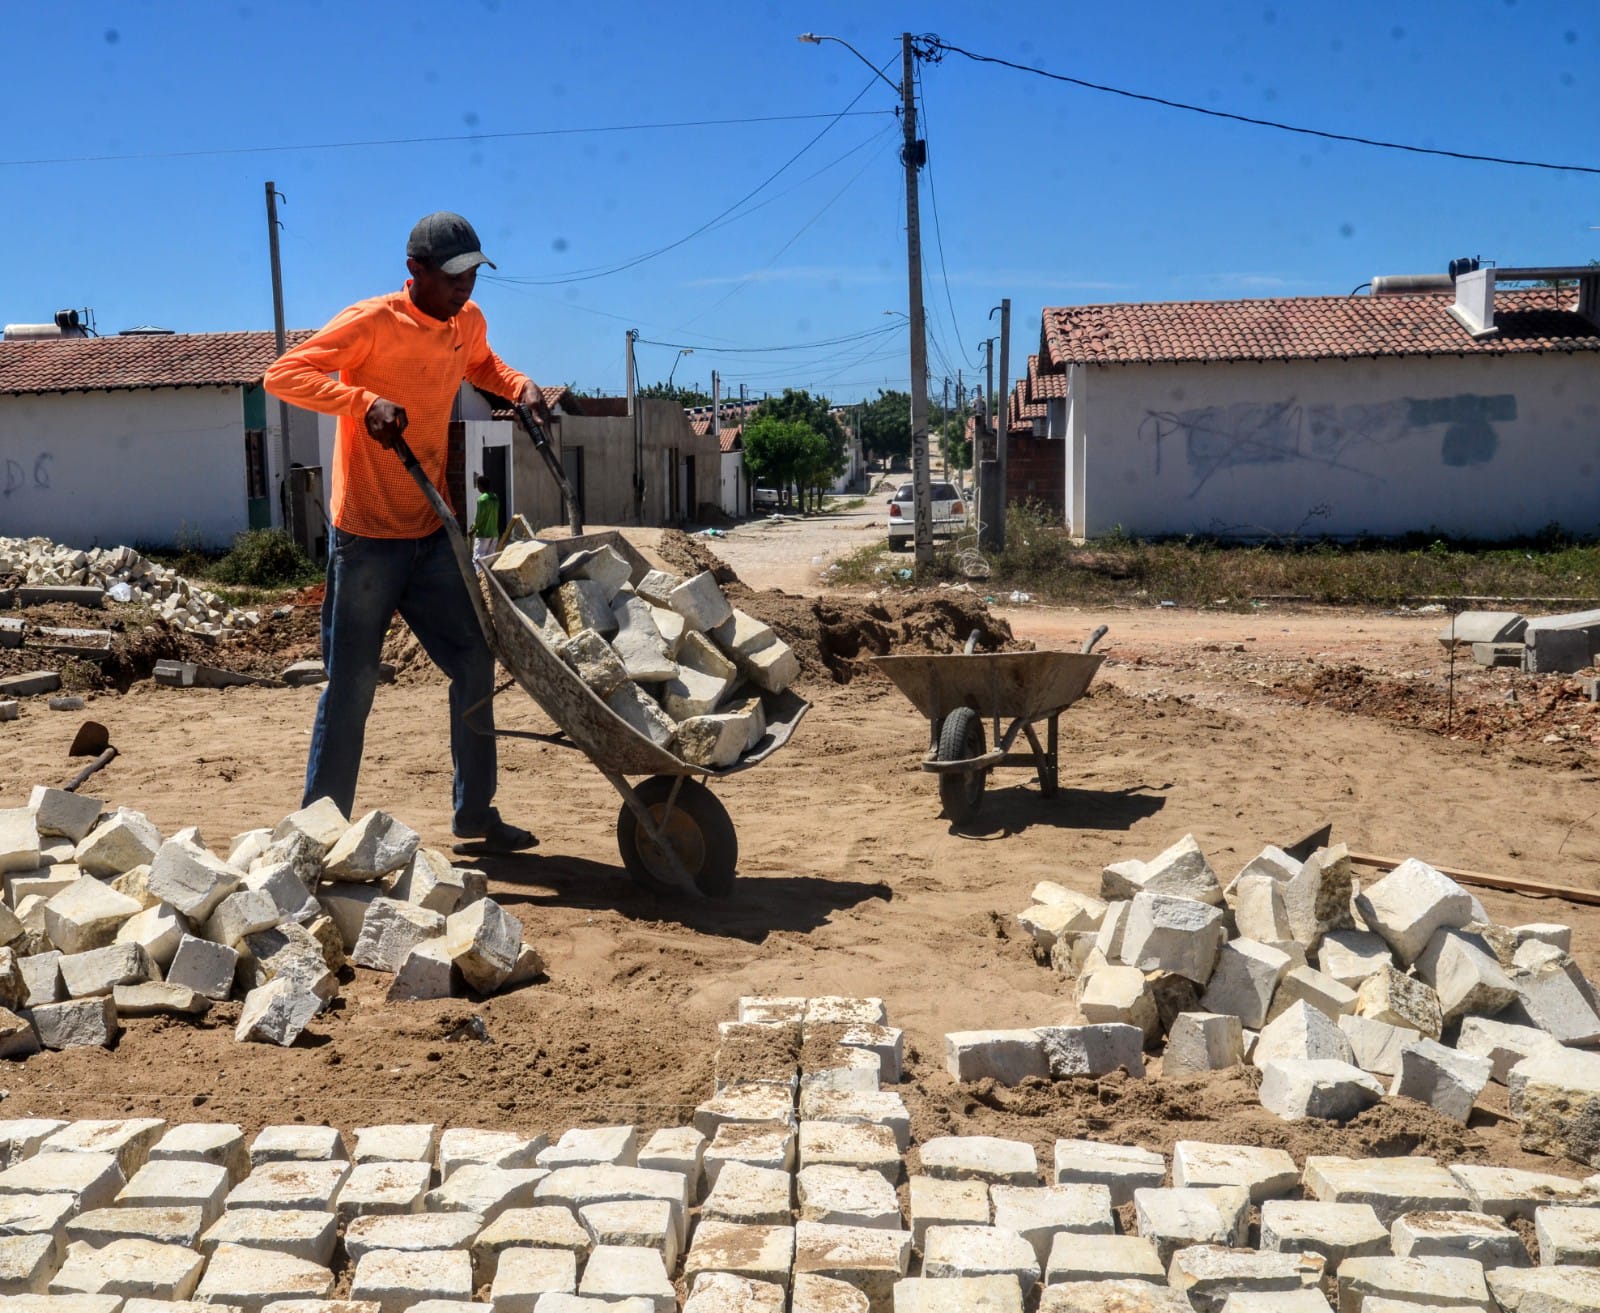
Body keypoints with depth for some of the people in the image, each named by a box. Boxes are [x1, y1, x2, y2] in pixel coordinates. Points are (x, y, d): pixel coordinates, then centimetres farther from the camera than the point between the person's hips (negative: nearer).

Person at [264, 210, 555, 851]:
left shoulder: (468, 322, 7)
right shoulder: (371, 322, -14)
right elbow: (281, 375, -19)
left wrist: (520, 386, 10)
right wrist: (364, 400, -32)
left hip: (432, 532, 7)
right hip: (368, 535, -7)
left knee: (474, 662, 8)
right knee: (352, 685, -1)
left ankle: (475, 811, 22)